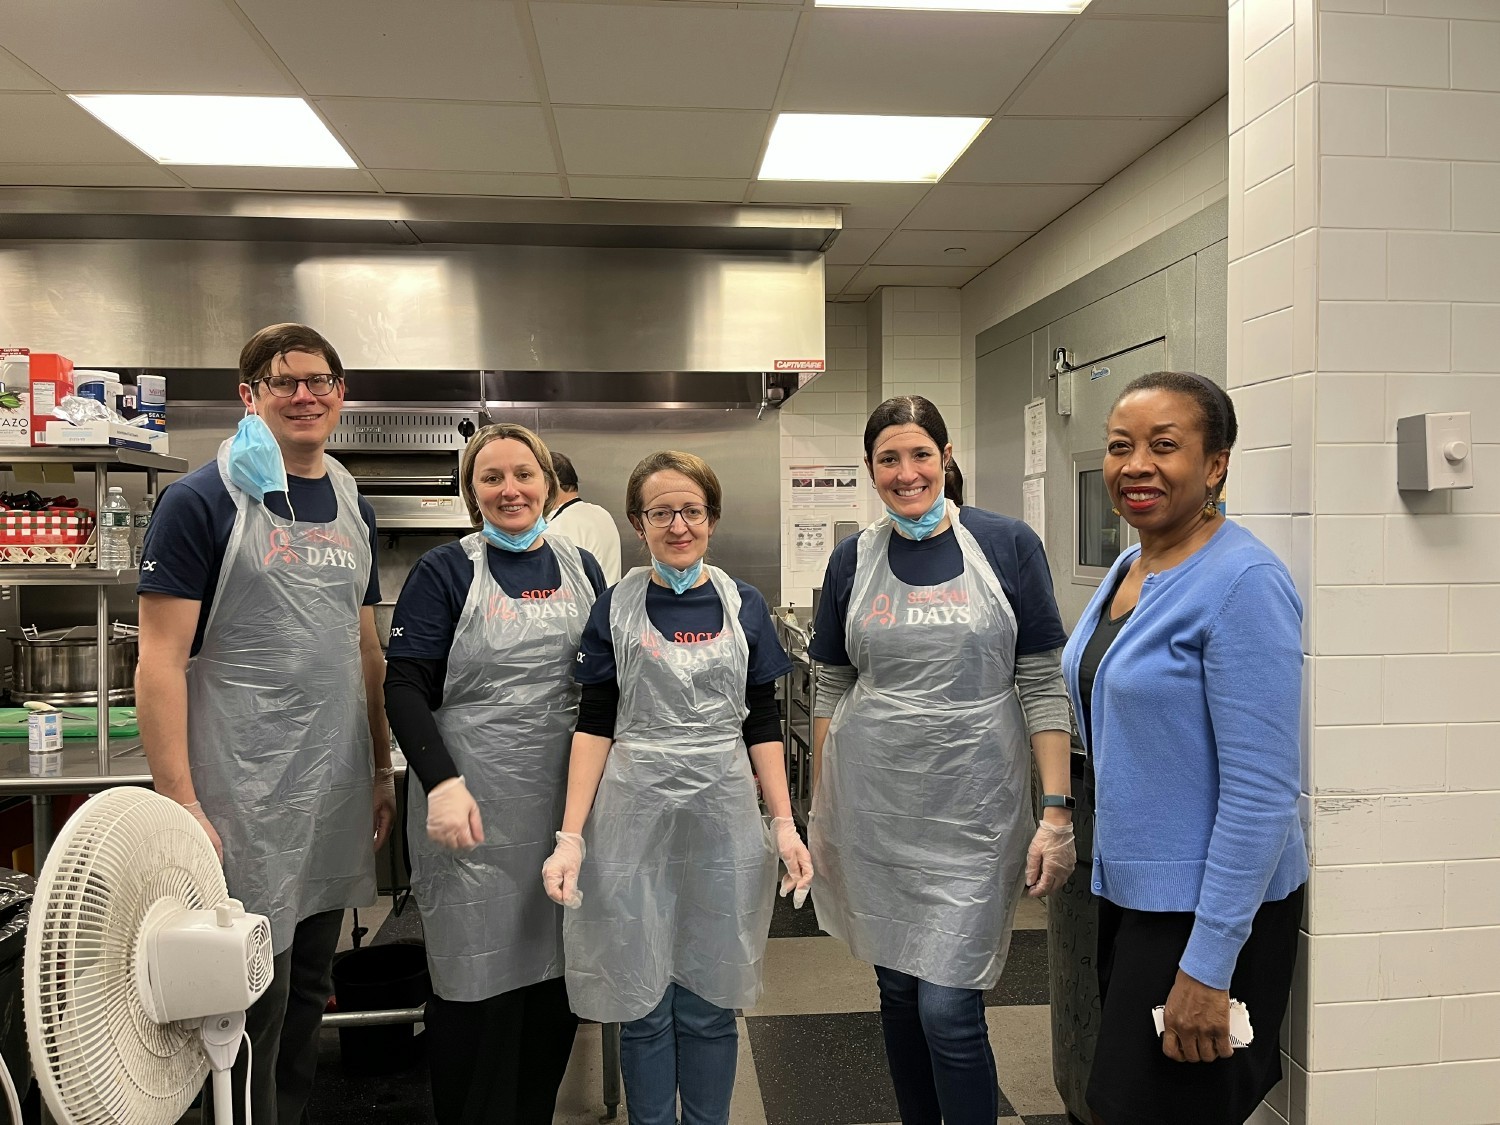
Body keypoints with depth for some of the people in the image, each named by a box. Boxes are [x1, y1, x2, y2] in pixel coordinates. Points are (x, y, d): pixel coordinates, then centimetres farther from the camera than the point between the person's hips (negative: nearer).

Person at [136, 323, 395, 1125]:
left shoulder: (352, 508, 10)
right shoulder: (202, 501, -9)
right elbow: (160, 662, -12)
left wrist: (382, 769, 13)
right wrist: (180, 804, -16)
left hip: (336, 793, 6)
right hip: (244, 801, -6)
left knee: (308, 994, 18)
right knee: (253, 1007, 4)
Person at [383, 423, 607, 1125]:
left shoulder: (581, 568, 9)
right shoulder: (444, 572, -3)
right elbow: (405, 687, -9)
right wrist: (442, 784, -21)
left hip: (567, 803, 4)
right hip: (476, 810, -4)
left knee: (558, 973, 12)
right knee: (478, 978, 3)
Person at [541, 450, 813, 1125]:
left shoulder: (743, 607, 5)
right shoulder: (616, 608, 2)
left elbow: (762, 727, 7)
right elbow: (594, 725, 0)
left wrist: (785, 825, 0)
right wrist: (571, 836, -8)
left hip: (723, 819, 1)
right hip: (634, 819, -1)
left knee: (709, 1005, 9)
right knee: (643, 1004, 8)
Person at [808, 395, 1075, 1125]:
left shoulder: (1007, 546, -4)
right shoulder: (853, 560, 4)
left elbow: (1042, 686, -4)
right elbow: (831, 693, 9)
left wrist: (1057, 810, -9)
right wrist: (818, 811, 9)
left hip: (970, 811, -3)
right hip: (872, 808, 3)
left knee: (948, 1008, -5)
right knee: (898, 989, 15)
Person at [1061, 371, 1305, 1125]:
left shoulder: (1241, 582, -20)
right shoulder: (1127, 568, 5)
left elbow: (1262, 793, -22)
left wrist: (1207, 966, -21)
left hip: (1209, 910, -8)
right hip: (1130, 892, 8)